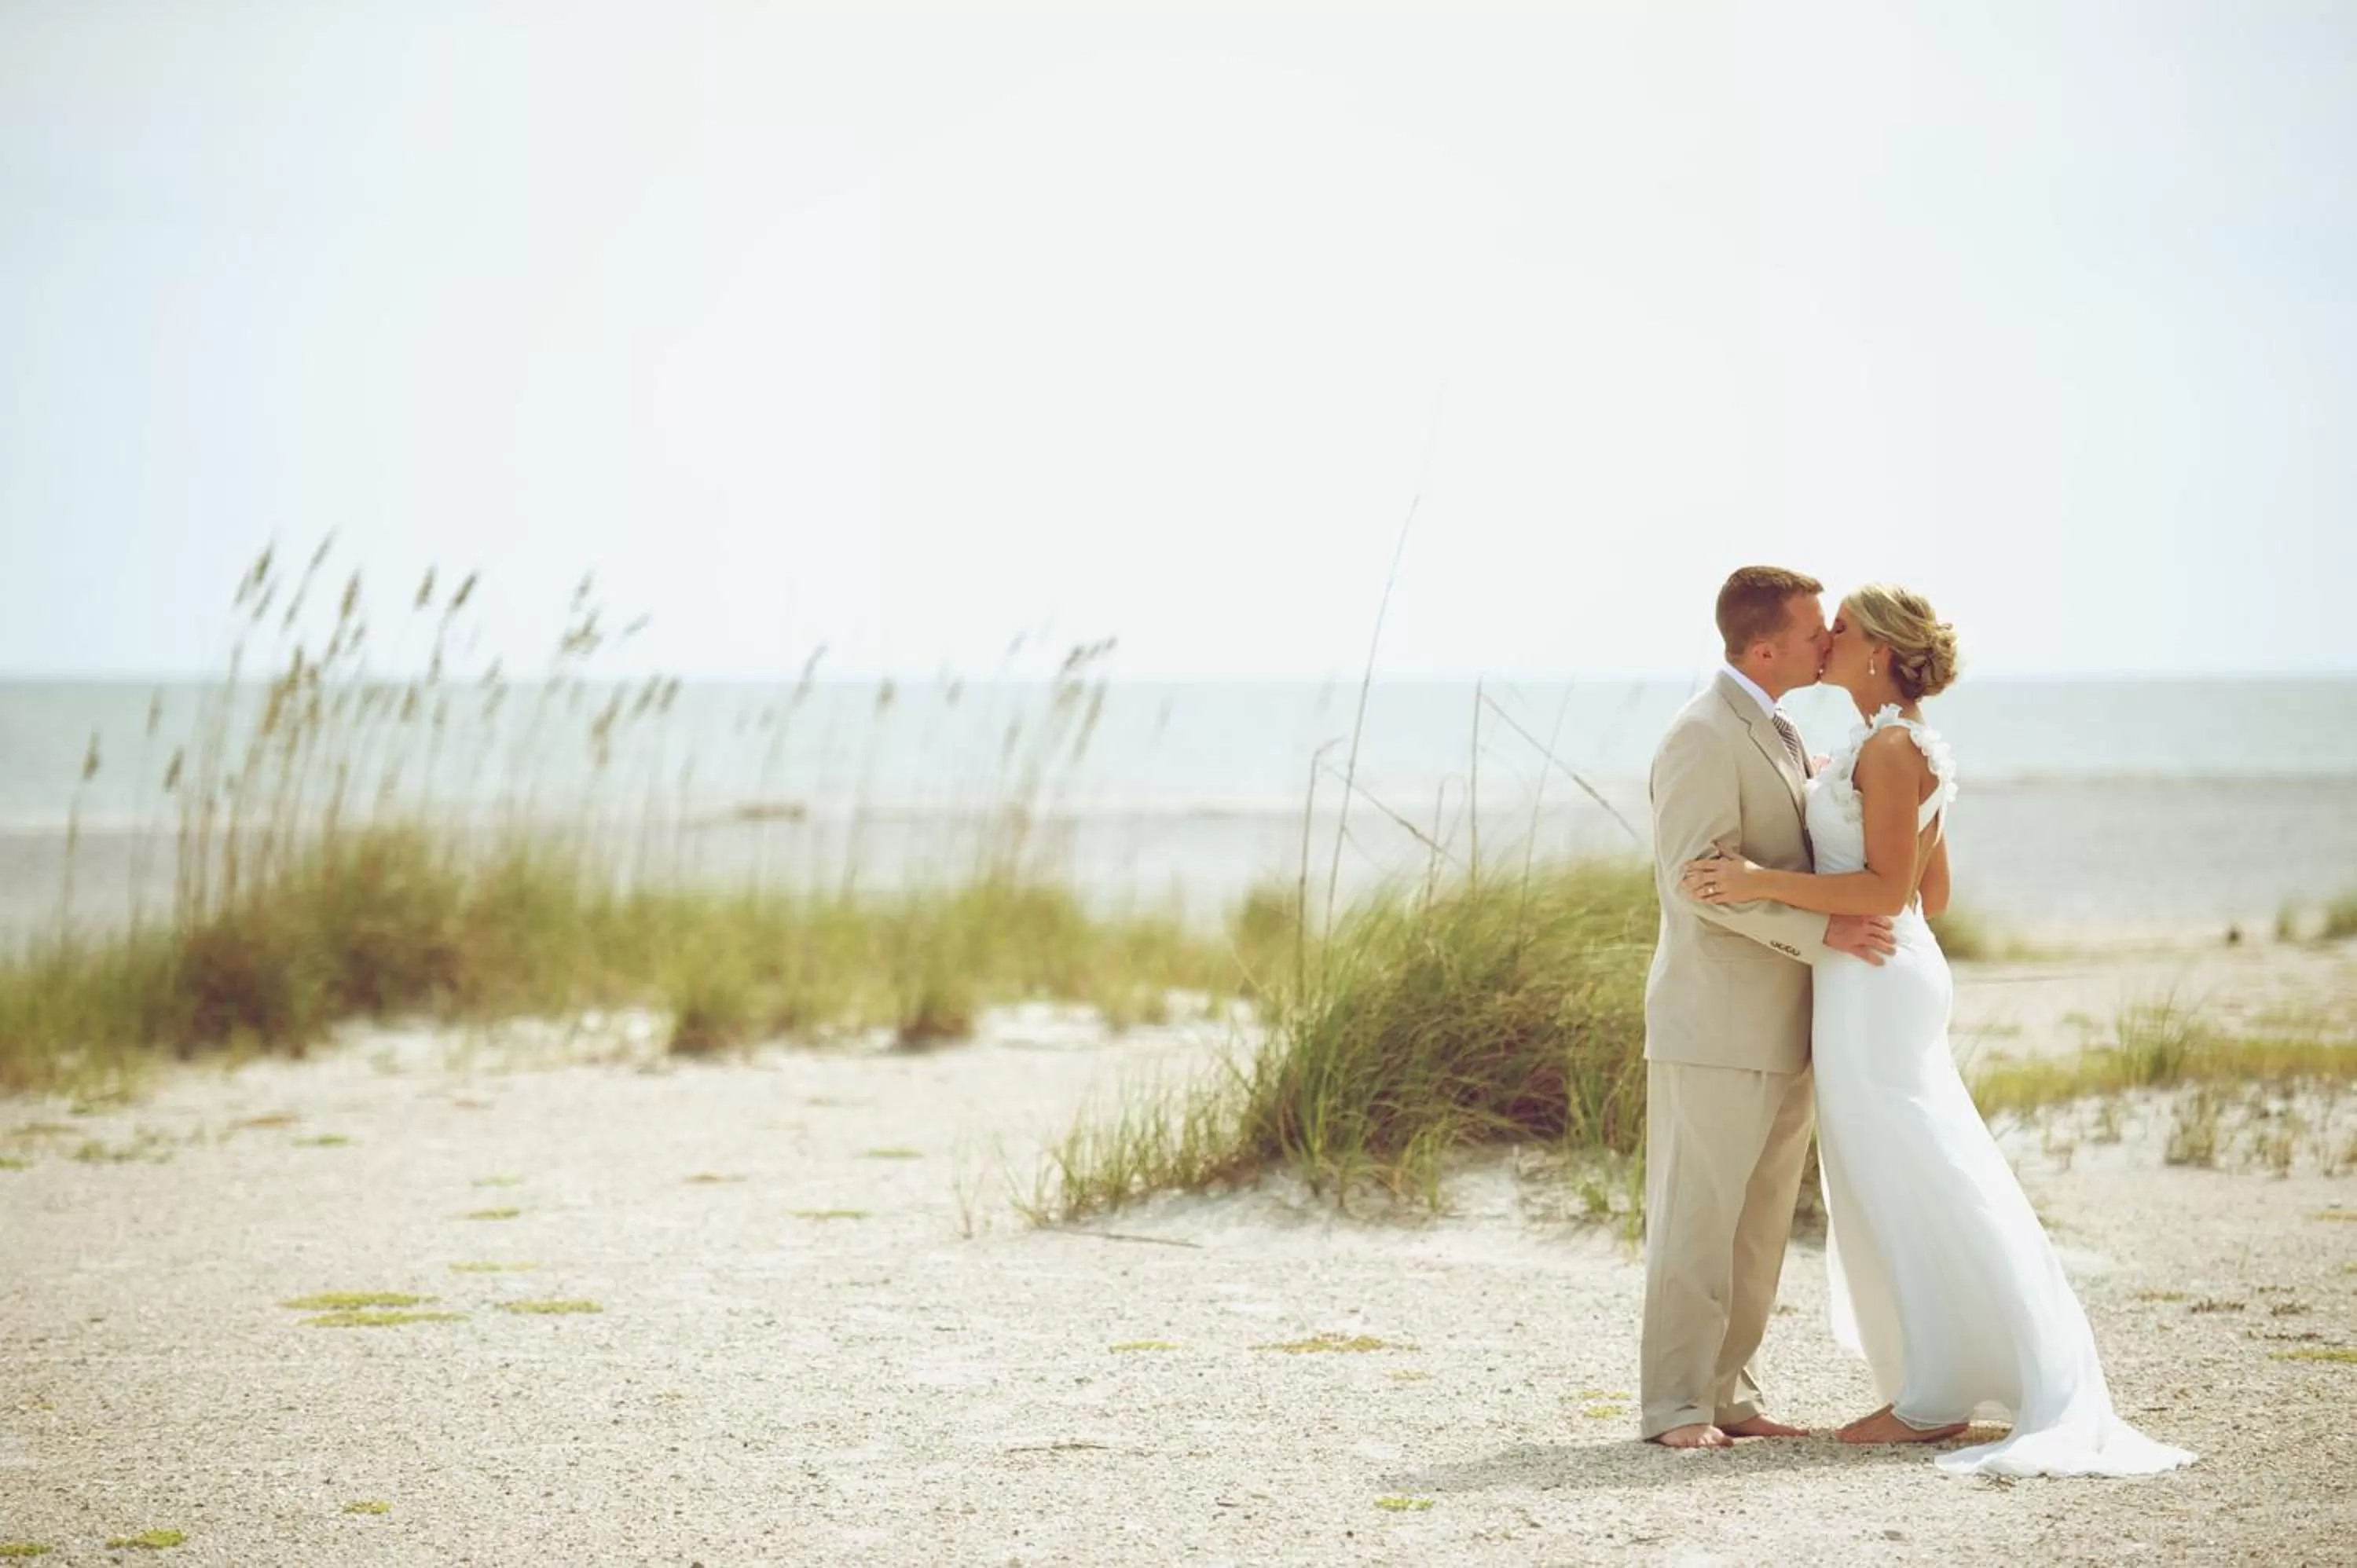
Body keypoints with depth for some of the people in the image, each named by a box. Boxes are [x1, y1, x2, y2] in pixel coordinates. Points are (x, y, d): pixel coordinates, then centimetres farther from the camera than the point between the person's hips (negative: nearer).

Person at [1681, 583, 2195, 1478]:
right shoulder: (1908, 749, 15)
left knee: (1908, 1189, -5)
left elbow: (1889, 889, -20)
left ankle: (1933, 1400, 1)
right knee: (1893, 1192, 12)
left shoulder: (1890, 747, -14)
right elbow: (1933, 894, 19)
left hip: (1876, 987, -10)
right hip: (1885, 980, 10)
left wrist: (1767, 883, -24)